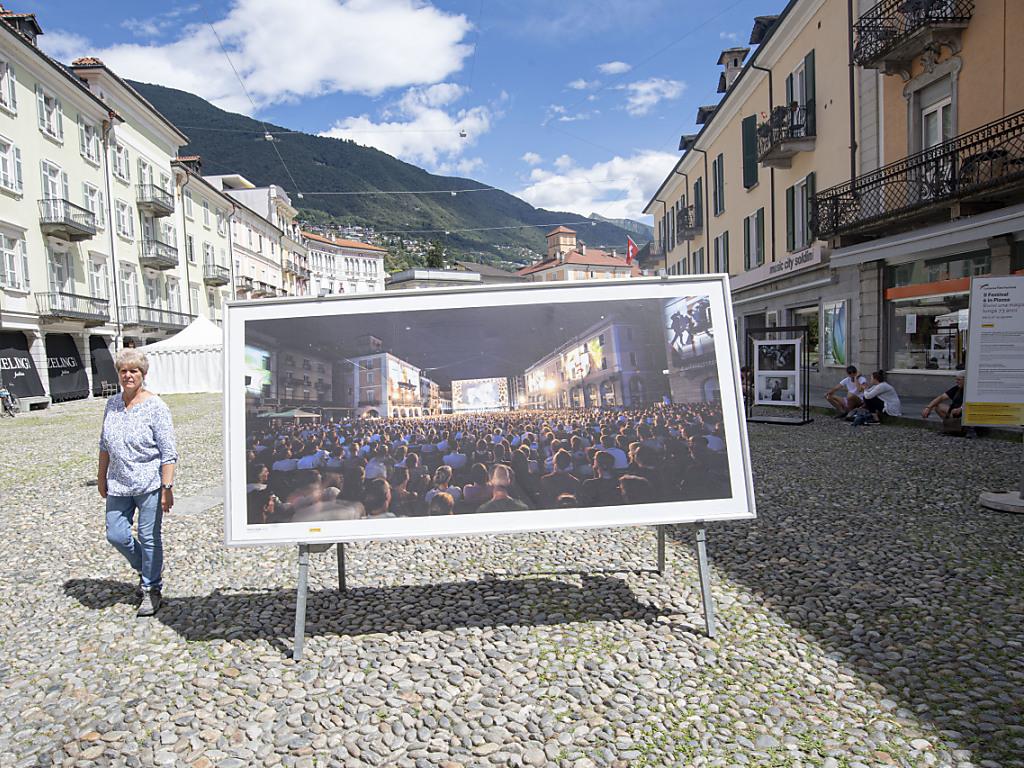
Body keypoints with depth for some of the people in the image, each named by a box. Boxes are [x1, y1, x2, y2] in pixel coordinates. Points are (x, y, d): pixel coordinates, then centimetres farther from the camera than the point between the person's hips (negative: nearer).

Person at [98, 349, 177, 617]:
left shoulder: (155, 407, -11)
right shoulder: (112, 404, 6)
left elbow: (168, 452, -12)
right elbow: (104, 445, 17)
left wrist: (167, 487, -16)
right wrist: (101, 477, 17)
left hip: (149, 484, -5)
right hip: (118, 485, 5)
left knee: (149, 537, 3)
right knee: (116, 535, 6)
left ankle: (152, 589, 19)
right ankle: (145, 570, 32)